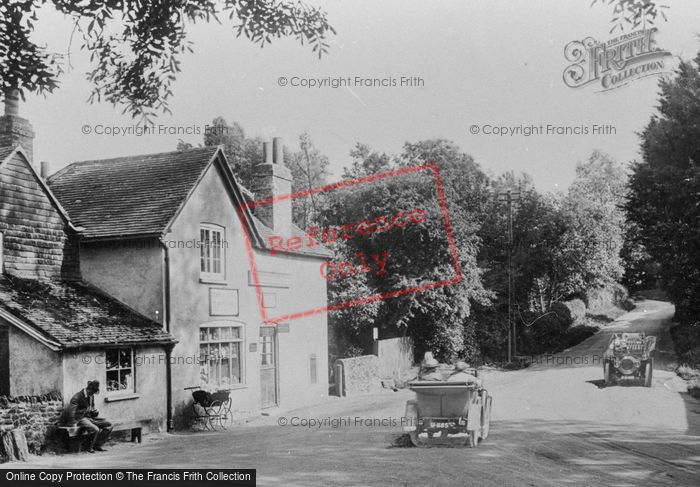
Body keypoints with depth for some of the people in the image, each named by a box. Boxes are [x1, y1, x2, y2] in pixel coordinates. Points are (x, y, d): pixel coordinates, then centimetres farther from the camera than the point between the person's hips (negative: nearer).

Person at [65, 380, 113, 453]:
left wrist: (94, 411, 2)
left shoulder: (91, 396, 11)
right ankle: (90, 447, -10)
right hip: (80, 419, -8)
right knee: (96, 429, -32)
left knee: (109, 425, -5)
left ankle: (98, 445, -1)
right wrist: (73, 423, -25)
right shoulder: (77, 397, -14)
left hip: (89, 417, 8)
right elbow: (71, 410, -20)